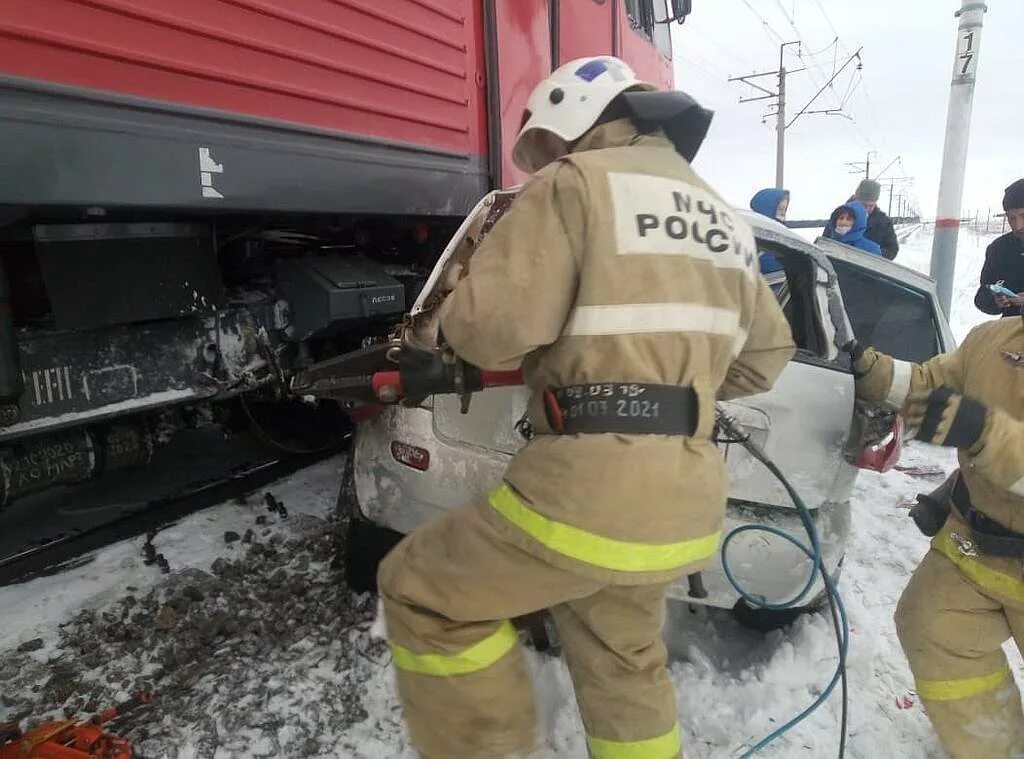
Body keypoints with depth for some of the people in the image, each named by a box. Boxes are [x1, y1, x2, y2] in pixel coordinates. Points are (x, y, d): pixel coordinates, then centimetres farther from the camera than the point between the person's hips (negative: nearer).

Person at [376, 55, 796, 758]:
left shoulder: (577, 182, -5)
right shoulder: (722, 216, 19)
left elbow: (493, 323, -16)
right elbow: (767, 355, 23)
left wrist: (455, 337, 6)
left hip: (595, 483, -8)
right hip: (683, 497, 9)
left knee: (424, 593, 11)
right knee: (624, 664, 28)